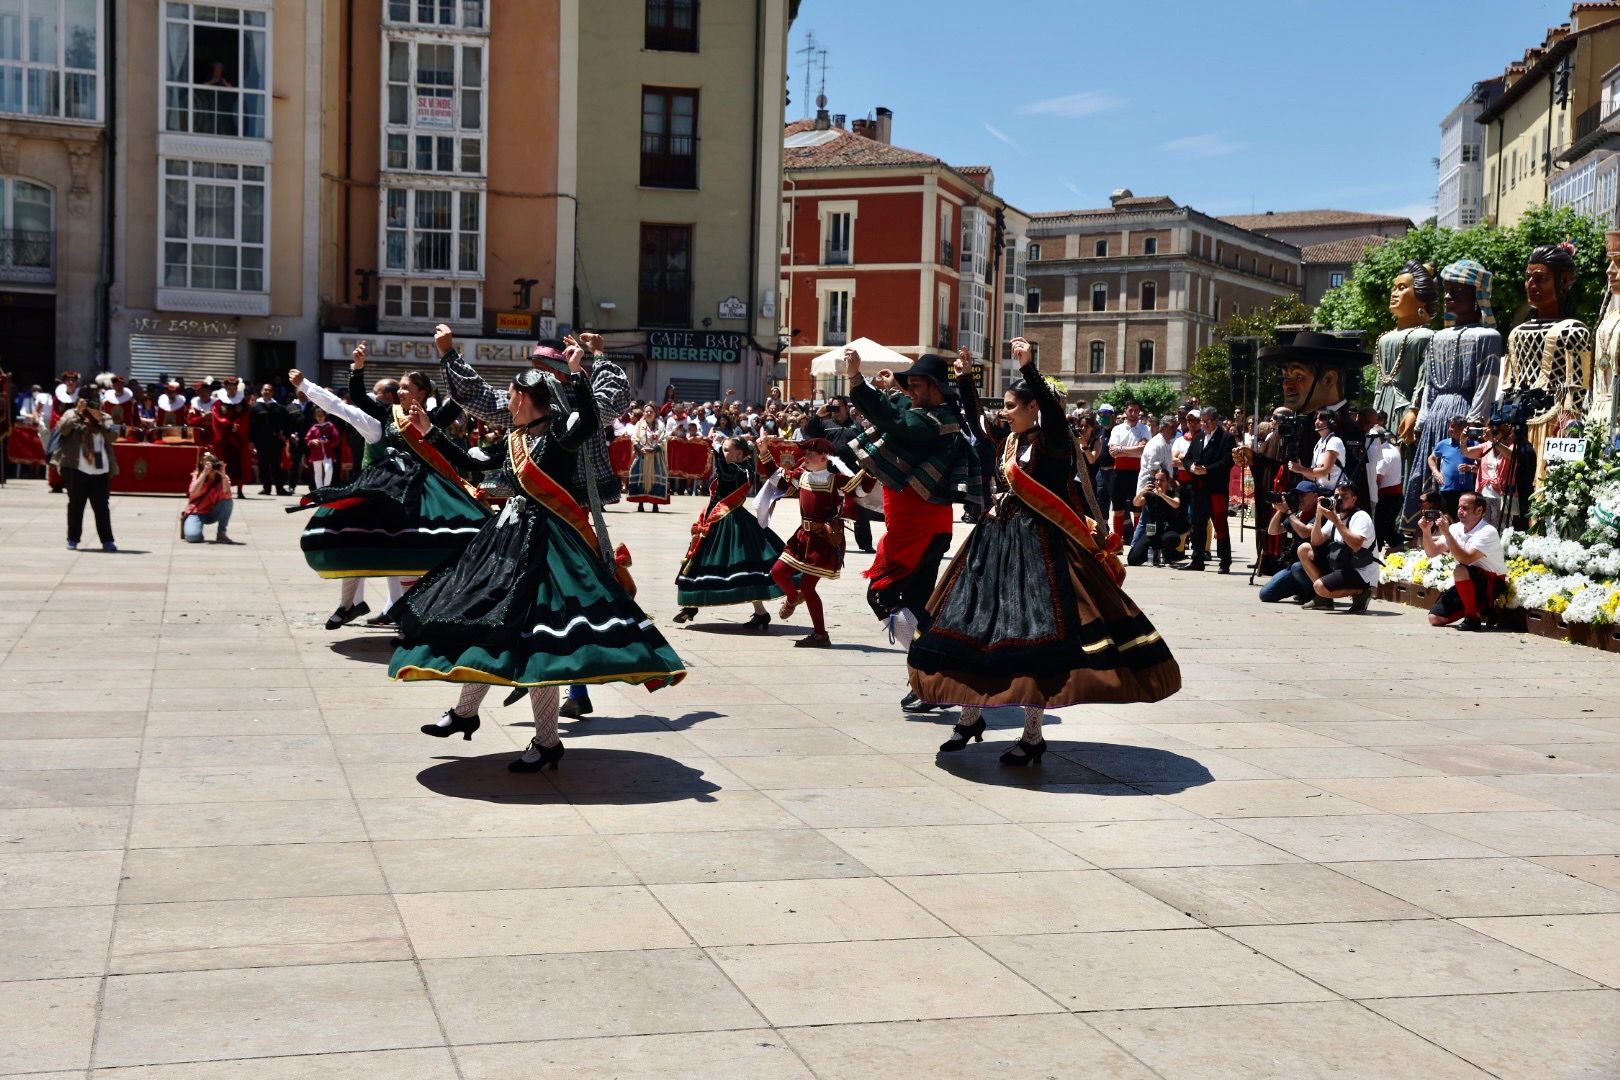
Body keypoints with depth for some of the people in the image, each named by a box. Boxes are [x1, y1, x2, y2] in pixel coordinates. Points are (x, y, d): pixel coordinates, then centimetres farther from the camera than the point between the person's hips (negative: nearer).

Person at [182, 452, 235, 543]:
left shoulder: (223, 478, -10)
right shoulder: (197, 476, -12)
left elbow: (227, 495, -30)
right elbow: (193, 493, -32)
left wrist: (223, 474, -36)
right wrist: (205, 473, -36)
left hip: (213, 513, 3)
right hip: (196, 512, -2)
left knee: (228, 501, -27)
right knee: (193, 537, -30)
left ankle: (221, 533, -12)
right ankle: (187, 523, 10)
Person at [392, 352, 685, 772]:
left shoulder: (559, 434, -12)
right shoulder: (515, 439, 13)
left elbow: (589, 422, -34)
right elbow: (471, 464, 21)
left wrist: (576, 373, -33)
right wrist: (428, 431, 23)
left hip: (542, 541, -9)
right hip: (506, 536, 9)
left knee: (530, 635, -9)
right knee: (482, 623, 18)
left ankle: (547, 743, 1)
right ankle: (465, 712, 38)